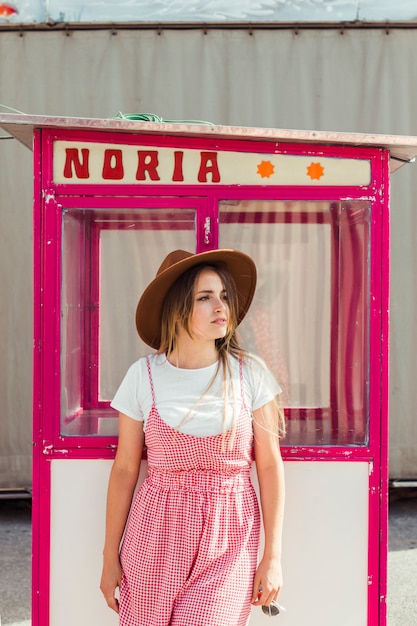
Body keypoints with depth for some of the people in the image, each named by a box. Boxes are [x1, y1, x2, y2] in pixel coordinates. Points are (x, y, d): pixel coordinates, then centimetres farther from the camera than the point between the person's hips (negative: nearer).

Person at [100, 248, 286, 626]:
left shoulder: (250, 374, -5)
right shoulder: (144, 375, -4)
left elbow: (270, 466, -1)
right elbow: (125, 469, 2)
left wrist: (273, 555, -2)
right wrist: (110, 556, 6)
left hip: (228, 541, -1)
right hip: (156, 535, 1)